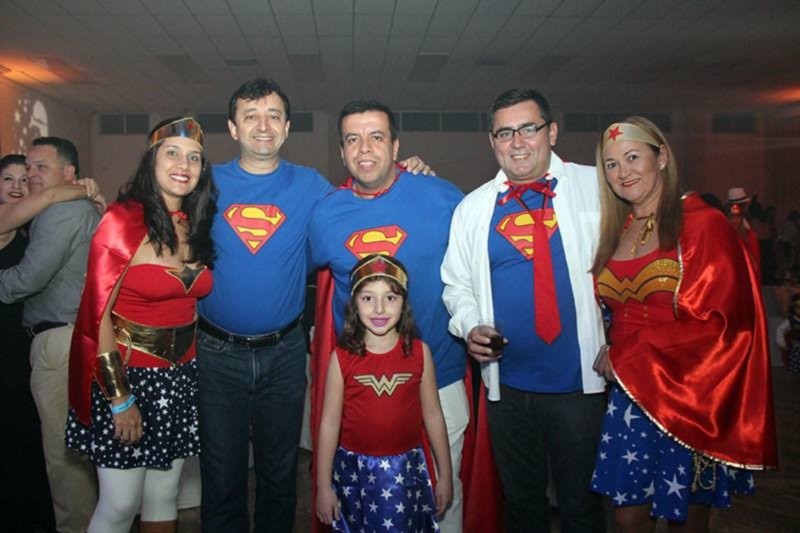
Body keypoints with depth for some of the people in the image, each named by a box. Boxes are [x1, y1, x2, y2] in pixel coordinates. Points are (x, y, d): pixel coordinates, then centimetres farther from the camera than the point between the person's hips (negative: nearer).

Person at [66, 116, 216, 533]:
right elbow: (97, 314, -15)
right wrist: (120, 399, -14)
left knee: (163, 497, 15)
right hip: (125, 374, -5)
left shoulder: (197, 226, 5)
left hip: (181, 377, 5)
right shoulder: (123, 220, -13)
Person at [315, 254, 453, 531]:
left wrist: (445, 475, 6)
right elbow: (330, 423, -4)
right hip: (354, 471, 0)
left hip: (406, 470, 0)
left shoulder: (419, 352, -6)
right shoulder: (343, 357, -8)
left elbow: (432, 416, 1)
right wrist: (323, 485, -1)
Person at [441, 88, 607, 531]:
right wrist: (470, 326, -6)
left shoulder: (596, 187, -2)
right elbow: (457, 283, 11)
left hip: (579, 381, -2)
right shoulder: (473, 207, 5)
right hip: (506, 383, 3)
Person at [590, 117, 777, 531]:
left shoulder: (702, 224, -9)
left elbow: (717, 319, -16)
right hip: (630, 395, 5)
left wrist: (628, 358, -14)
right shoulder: (614, 232, 8)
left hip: (688, 396, -4)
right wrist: (611, 350, 0)